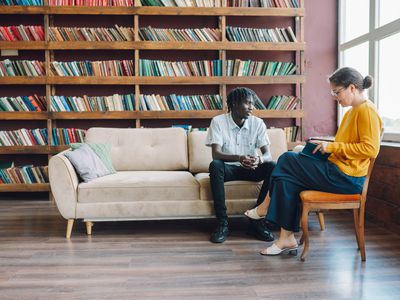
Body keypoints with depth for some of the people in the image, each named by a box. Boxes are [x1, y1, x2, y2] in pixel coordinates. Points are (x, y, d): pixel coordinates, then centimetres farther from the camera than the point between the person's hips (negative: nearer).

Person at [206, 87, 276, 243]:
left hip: (251, 168, 2)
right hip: (228, 167, -2)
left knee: (272, 167, -26)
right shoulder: (218, 121, -11)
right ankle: (222, 223, -28)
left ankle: (258, 220, -17)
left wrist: (259, 159, -37)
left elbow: (268, 154, -11)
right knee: (215, 165, -35)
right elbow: (216, 154, -22)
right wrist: (239, 158, -40)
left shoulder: (258, 123, -4)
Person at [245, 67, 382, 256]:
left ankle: (265, 208, 9)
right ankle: (287, 238, -4)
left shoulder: (367, 111, -11)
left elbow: (370, 149, -20)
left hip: (346, 177, -9)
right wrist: (326, 146, 8)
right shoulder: (352, 111, 19)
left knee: (287, 161, -10)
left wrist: (332, 146, -18)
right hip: (338, 172, 9)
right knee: (287, 179, -5)